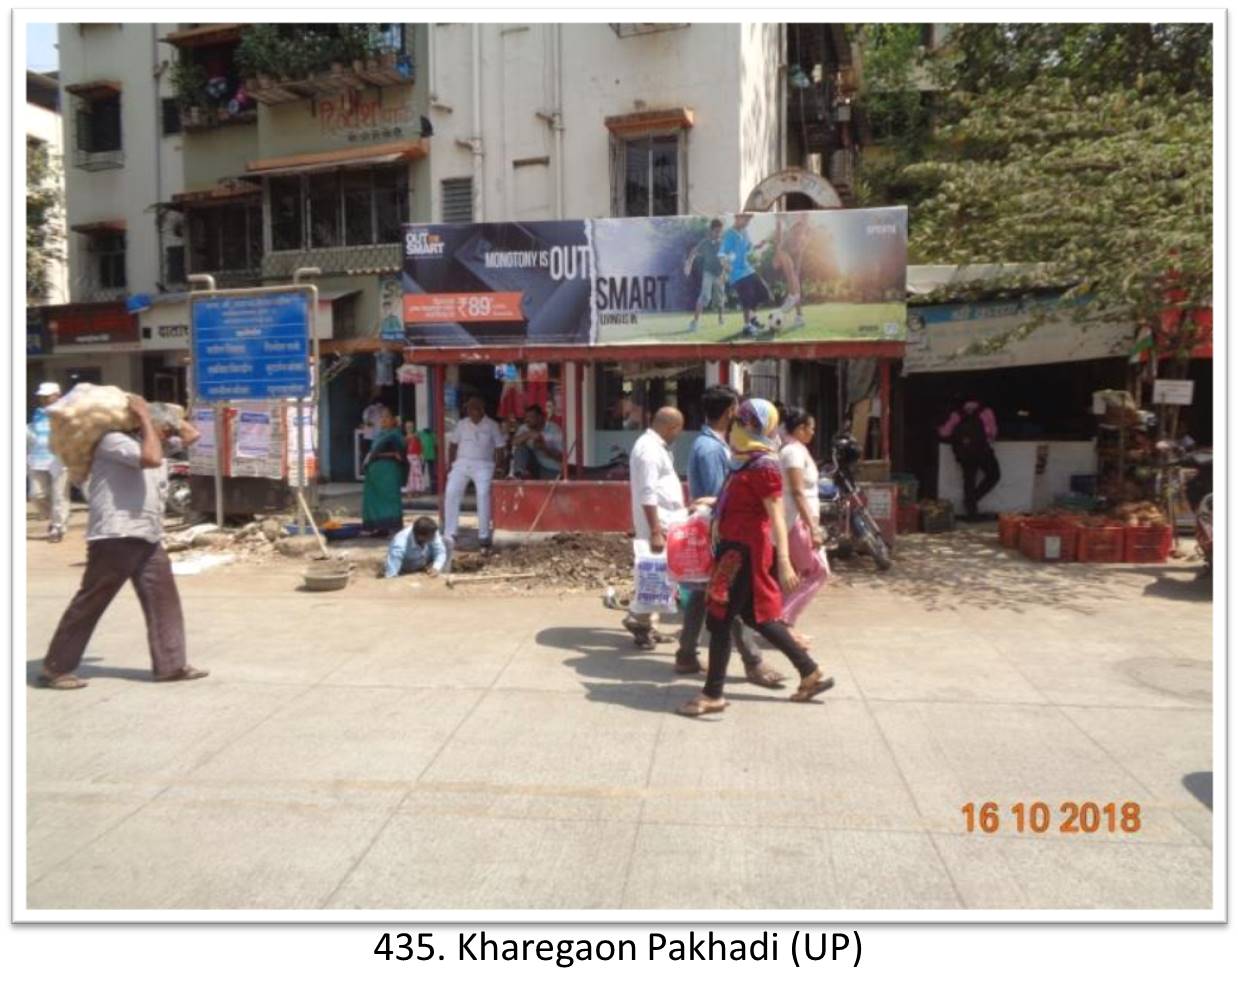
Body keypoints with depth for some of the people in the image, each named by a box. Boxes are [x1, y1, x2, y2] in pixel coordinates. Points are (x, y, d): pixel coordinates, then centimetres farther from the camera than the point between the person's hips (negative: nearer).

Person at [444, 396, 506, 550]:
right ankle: (449, 534, -5)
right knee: (451, 493, -13)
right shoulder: (461, 424, 12)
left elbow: (499, 447, 2)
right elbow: (453, 444, 15)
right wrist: (450, 463, 6)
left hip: (483, 465, -3)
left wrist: (496, 466, -8)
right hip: (462, 463, 3)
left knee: (483, 494, -21)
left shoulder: (492, 425, 3)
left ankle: (484, 535, -13)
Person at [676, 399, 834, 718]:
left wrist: (784, 561, -26)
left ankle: (713, 695, 7)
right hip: (738, 547, 10)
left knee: (719, 619, -3)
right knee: (757, 615, 17)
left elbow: (776, 516, -21)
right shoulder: (749, 462, 13)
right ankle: (811, 673, 26)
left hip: (746, 550, -10)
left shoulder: (763, 465, -15)